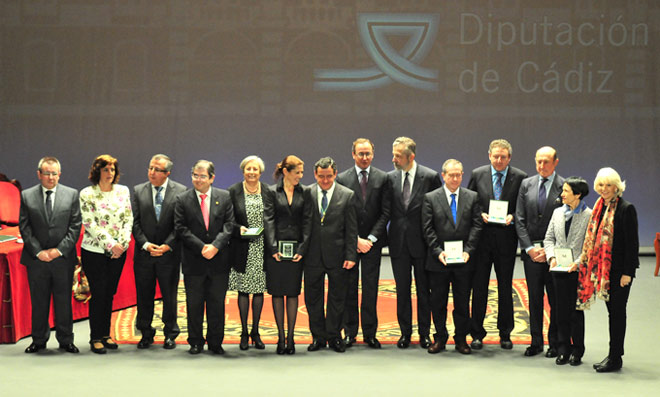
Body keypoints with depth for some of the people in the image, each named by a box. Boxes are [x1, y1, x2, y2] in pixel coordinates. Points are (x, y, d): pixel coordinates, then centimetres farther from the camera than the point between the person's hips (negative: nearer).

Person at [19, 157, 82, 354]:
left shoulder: (72, 194, 2)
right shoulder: (27, 196, 3)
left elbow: (75, 226, -1)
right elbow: (24, 227, 1)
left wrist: (60, 250, -10)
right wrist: (38, 251, -9)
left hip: (63, 257, 0)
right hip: (36, 258, 0)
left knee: (64, 301, 6)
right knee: (38, 301, 8)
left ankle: (66, 340, 17)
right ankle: (39, 340, 21)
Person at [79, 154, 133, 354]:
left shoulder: (123, 191, 6)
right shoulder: (87, 194, -6)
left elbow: (129, 219, 6)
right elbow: (90, 224, -12)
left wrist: (122, 243, -8)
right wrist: (111, 244, -17)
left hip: (118, 251, 4)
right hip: (94, 251, -4)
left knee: (110, 293, 9)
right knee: (98, 294, -2)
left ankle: (106, 335, 20)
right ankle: (95, 338, 8)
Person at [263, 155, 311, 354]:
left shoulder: (304, 193, 5)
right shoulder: (272, 192, 1)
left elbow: (307, 222, 2)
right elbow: (268, 220, -3)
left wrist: (302, 248, -7)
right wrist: (273, 248, -12)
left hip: (296, 249, 1)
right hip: (276, 249, -1)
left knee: (293, 293, 3)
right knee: (277, 293, 4)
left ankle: (291, 337, 10)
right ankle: (281, 337, 12)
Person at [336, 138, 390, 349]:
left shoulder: (382, 178, 3)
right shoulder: (342, 179, 2)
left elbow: (385, 212, -1)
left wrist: (371, 238, -9)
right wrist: (356, 239, -10)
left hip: (373, 241, 0)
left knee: (371, 288, 2)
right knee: (349, 288, 4)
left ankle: (370, 333, 9)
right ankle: (350, 332, 11)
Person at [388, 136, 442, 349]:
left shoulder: (430, 177, -6)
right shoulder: (390, 178, 3)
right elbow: (387, 209, 10)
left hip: (421, 242, -2)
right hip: (398, 242, 3)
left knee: (423, 290, 7)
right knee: (402, 290, 9)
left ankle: (424, 333, 18)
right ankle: (405, 332, 20)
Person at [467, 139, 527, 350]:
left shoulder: (520, 177, 0)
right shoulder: (477, 174, 3)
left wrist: (513, 217, -14)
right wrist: (480, 214, -10)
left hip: (506, 237, 0)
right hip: (482, 237, 1)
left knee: (506, 287, 8)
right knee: (479, 286, 3)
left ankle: (505, 334, 20)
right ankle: (477, 334, 12)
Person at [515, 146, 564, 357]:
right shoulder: (526, 184, 8)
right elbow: (520, 219, 6)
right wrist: (529, 247, -4)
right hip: (531, 250, 3)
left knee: (556, 300, 4)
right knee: (534, 298, 8)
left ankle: (555, 343, 14)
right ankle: (536, 342, 16)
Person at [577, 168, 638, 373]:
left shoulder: (626, 209, -12)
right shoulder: (599, 208, 10)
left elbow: (632, 242, -13)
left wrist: (627, 272, -16)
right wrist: (582, 262, 11)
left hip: (619, 269, -7)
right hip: (603, 268, 7)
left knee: (617, 311, -1)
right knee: (612, 311, 13)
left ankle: (615, 358, 6)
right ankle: (614, 355, 21)